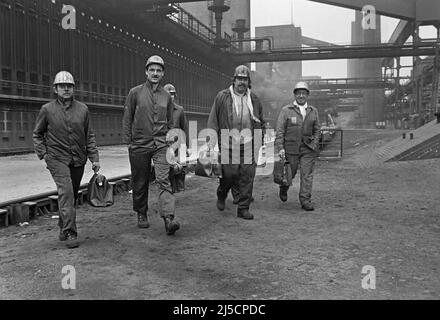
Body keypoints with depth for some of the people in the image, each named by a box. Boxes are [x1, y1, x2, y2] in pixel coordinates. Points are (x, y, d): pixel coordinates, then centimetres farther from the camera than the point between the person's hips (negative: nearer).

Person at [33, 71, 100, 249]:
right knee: (66, 192, -18)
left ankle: (63, 228, 31)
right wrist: (43, 153, -1)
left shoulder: (82, 109, 5)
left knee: (72, 195, 11)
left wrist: (94, 158, 3)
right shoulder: (47, 109, 0)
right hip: (57, 159, -3)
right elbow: (37, 134, 11)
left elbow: (89, 136, 10)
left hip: (78, 160, 3)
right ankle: (70, 233, -17)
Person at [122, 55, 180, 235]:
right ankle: (141, 215, 27)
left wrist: (170, 140, 10)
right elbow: (126, 119, 5)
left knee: (164, 180, -13)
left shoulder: (166, 96, 9)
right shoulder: (135, 92, 2)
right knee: (140, 183, 8)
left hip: (161, 144, 1)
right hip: (139, 144, -1)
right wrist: (128, 141, 0)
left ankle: (168, 219, -20)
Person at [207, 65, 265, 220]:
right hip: (228, 144, -3)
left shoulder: (254, 99, 12)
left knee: (247, 176, 0)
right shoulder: (222, 97, 2)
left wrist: (260, 142, 15)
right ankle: (221, 195, 31)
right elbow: (213, 121, 1)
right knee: (229, 174, -1)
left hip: (249, 145, 3)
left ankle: (243, 208, 11)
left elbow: (261, 123, 21)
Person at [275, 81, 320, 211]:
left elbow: (316, 130, 16)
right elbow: (280, 130, -3)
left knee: (307, 175, -2)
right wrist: (280, 148, -10)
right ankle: (283, 189, 39)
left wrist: (315, 145, 4)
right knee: (290, 173, 9)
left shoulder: (313, 111, 11)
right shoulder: (286, 110, 0)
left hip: (308, 149, 2)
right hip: (291, 148, -2)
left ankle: (305, 200, 5)